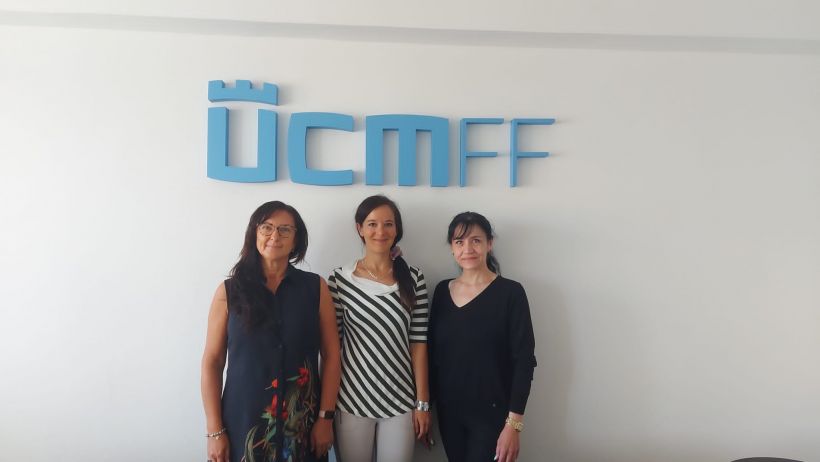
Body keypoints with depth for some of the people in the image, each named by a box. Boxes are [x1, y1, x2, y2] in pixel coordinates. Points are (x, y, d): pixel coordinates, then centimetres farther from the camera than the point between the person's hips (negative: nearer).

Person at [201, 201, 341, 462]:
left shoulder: (316, 288, -1)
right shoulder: (229, 291, -2)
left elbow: (331, 356, 0)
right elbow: (212, 362, -1)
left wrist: (326, 417, -4)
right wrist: (214, 430, -4)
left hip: (302, 421, 1)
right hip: (243, 421, 0)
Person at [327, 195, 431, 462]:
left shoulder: (413, 279, -1)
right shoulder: (340, 280, -5)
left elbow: (419, 343, 0)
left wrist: (423, 402, 0)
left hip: (401, 400, 1)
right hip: (352, 400, -1)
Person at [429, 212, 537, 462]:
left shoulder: (510, 292, -11)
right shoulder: (442, 290, 2)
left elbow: (524, 361, -12)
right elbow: (433, 353, 7)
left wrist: (513, 423, -14)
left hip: (492, 413, -4)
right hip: (448, 410, 4)